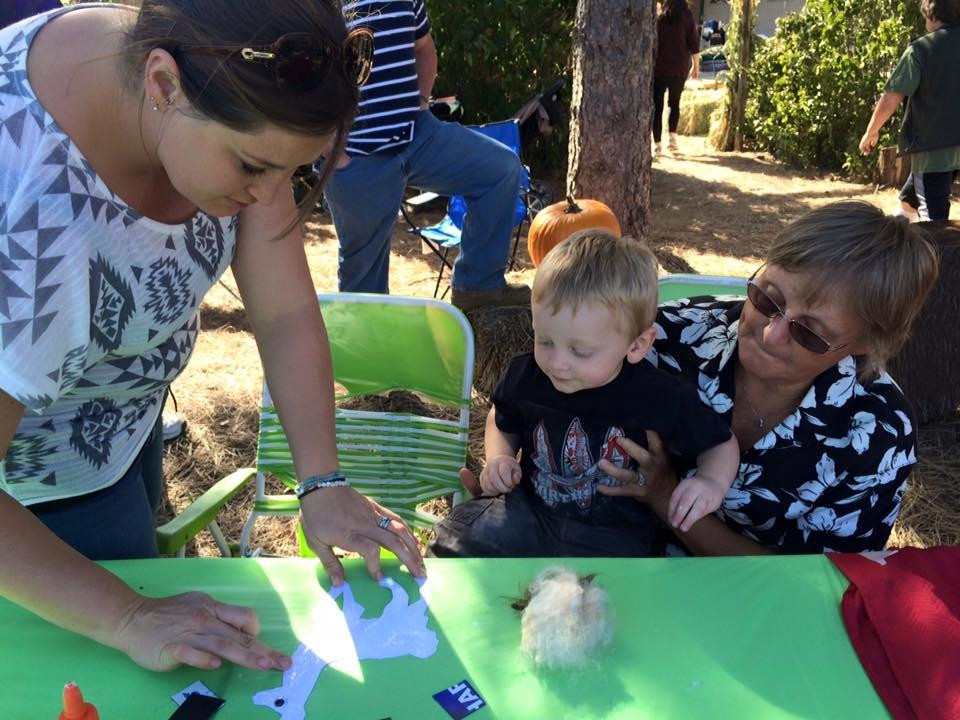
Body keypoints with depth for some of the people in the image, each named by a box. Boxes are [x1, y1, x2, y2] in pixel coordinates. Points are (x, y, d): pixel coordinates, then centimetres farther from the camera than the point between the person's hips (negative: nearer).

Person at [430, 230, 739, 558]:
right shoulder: (525, 374, -7)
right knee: (459, 537, -16)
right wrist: (499, 457, -3)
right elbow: (503, 422, 17)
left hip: (615, 534, -2)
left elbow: (721, 443, 1)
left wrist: (713, 480, -20)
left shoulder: (661, 398, -17)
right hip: (529, 511, 3)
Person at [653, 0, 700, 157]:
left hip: (658, 68, 0)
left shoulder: (658, 16, 4)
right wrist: (696, 66, 9)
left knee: (657, 106, 3)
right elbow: (694, 44, -1)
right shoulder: (687, 16, 2)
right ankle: (672, 137, 6)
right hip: (679, 68, 1)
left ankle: (657, 145, -4)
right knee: (675, 103, 19)